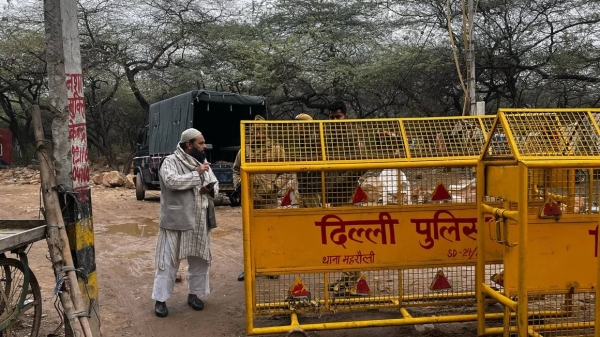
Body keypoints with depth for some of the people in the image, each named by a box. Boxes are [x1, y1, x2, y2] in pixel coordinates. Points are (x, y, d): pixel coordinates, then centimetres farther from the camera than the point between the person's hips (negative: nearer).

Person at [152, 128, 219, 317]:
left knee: (199, 260, 13)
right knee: (169, 262, 0)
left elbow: (215, 183, 16)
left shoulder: (202, 162, 11)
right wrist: (197, 174, -23)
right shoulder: (170, 161, -9)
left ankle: (193, 294, 29)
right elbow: (172, 181, -26)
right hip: (176, 222, -6)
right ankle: (160, 300, 11)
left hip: (199, 222, 7)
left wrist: (211, 188, -7)